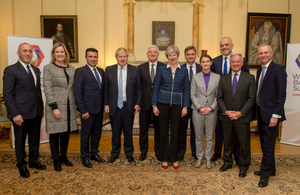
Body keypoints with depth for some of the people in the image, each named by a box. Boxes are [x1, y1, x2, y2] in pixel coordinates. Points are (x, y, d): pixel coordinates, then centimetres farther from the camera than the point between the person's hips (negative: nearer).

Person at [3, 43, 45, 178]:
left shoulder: (36, 70, 13)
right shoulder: (11, 70, -7)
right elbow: (7, 95, -11)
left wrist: (41, 108, 10)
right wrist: (15, 114, -16)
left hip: (36, 112, 6)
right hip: (21, 114, -5)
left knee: (35, 139, 16)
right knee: (20, 141, 11)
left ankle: (34, 161, 34)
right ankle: (22, 166, 28)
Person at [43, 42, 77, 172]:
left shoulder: (71, 68, 12)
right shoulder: (48, 68, -2)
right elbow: (47, 89, -8)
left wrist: (77, 104, 6)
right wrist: (54, 107, -15)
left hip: (69, 106, 5)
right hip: (55, 105, -4)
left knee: (66, 132, 12)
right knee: (55, 133, 3)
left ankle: (64, 157, 28)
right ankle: (56, 160, 17)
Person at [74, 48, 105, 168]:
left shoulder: (101, 71, 11)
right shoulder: (80, 71, -7)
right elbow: (77, 93, -11)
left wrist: (104, 105, 4)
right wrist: (83, 110, -15)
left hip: (99, 108, 6)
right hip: (88, 109, -6)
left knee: (97, 133, 16)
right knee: (85, 134, 7)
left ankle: (94, 154, 33)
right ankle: (84, 157, 24)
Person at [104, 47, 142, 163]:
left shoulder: (135, 70, 2)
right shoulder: (109, 70, 4)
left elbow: (138, 89, 3)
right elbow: (106, 89, 4)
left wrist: (138, 103, -5)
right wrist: (106, 104, -2)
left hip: (129, 106, 0)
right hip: (114, 106, 1)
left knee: (128, 132, 11)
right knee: (115, 132, 11)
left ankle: (129, 153, 29)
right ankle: (115, 153, 30)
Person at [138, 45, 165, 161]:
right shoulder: (141, 68, 5)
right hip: (145, 103, 1)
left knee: (158, 129, 12)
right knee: (143, 129, 10)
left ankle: (158, 151, 30)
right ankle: (143, 151, 27)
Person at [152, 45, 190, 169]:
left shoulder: (184, 70, 5)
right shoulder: (161, 70, 3)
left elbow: (186, 89, 4)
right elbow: (156, 88, 3)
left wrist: (185, 106, -2)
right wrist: (154, 105, -3)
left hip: (177, 104, 1)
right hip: (163, 103, 0)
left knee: (175, 132, 7)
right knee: (163, 131, 6)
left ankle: (174, 158, 23)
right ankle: (164, 158, 21)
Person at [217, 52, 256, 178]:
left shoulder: (249, 78, 0)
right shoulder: (223, 79, 7)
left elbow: (252, 98, -5)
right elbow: (220, 97, 5)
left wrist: (241, 113, -14)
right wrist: (225, 111, -10)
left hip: (243, 117, -2)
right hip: (226, 117, 2)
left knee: (244, 143, 7)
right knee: (227, 142, 15)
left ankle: (243, 166, 27)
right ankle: (227, 162, 34)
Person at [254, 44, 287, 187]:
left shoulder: (278, 70, -10)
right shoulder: (260, 71, 14)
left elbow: (281, 94, -15)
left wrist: (275, 115, -18)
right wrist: (257, 111, 10)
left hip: (270, 114, -8)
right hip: (260, 114, 8)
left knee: (268, 145, 1)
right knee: (265, 145, 17)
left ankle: (265, 175, 15)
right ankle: (270, 169, 34)